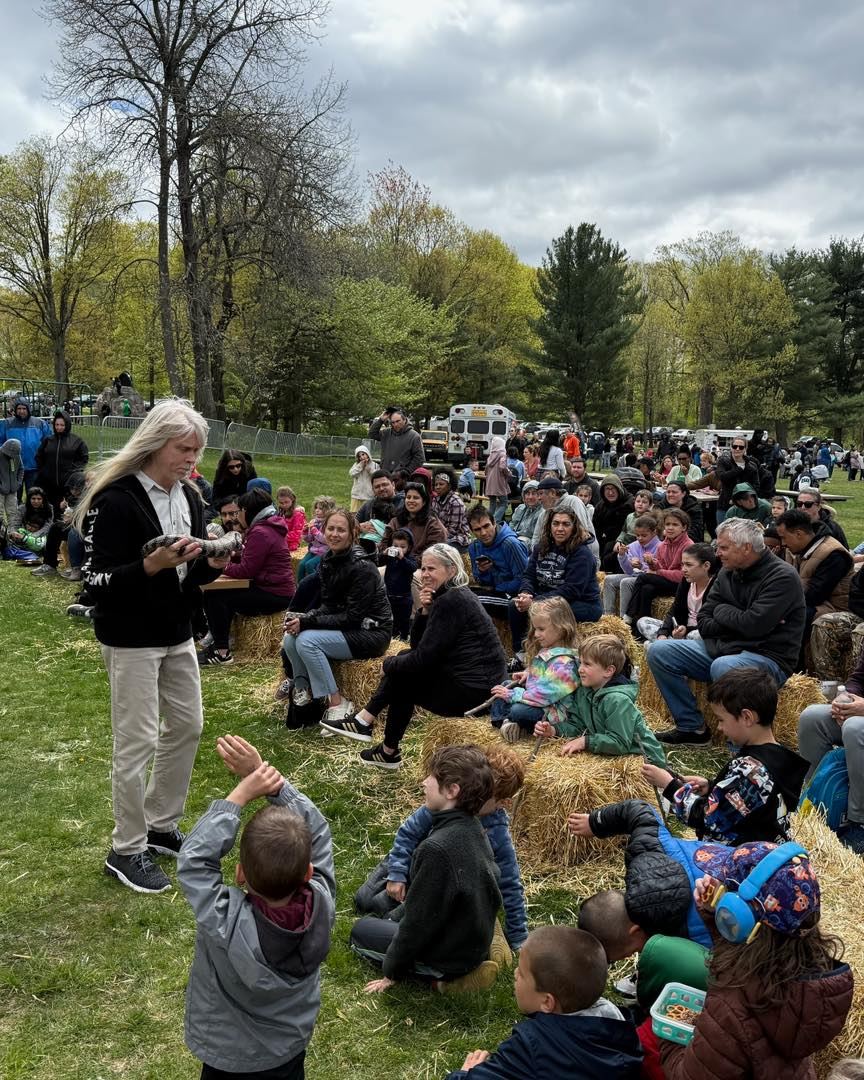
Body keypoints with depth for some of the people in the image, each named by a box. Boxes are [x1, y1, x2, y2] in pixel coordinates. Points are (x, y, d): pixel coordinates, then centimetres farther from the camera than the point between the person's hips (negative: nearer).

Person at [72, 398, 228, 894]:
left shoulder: (189, 497, 5)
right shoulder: (116, 499, -18)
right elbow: (96, 581, -20)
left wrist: (212, 565, -9)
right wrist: (153, 564, -33)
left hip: (177, 634, 8)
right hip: (131, 639, -8)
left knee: (188, 726, 15)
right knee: (137, 743, -1)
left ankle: (161, 826, 32)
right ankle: (127, 850, 16)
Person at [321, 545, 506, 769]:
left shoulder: (451, 601, -18)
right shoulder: (449, 595, 12)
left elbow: (425, 657, -18)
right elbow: (416, 645, 11)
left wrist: (391, 663, 0)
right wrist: (424, 611, -5)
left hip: (472, 689, -9)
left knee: (399, 672, 5)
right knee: (403, 664, 14)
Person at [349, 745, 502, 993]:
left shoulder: (437, 848, -33)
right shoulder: (472, 828, -6)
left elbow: (419, 921, -22)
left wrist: (392, 972, -7)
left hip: (449, 954, -8)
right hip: (475, 942, 8)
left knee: (361, 930, 15)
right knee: (393, 918, 30)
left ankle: (445, 976, 0)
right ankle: (465, 968, 12)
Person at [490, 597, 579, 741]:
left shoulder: (563, 662, -25)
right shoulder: (547, 650, 6)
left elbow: (544, 694, -28)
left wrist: (512, 694, -20)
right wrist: (528, 674, 5)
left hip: (552, 711, -11)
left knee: (518, 711, -36)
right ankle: (504, 721, -10)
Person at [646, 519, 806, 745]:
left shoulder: (782, 577, -13)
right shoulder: (727, 573, 8)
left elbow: (753, 625, -23)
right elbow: (704, 624, 6)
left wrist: (722, 611, -5)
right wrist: (737, 622, -11)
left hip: (768, 657, -8)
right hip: (722, 649, 8)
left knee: (723, 667, -40)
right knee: (658, 651, -3)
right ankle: (691, 727, 3)